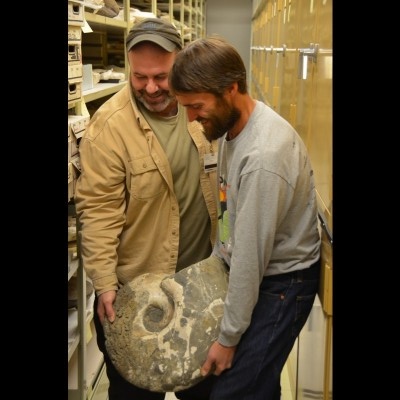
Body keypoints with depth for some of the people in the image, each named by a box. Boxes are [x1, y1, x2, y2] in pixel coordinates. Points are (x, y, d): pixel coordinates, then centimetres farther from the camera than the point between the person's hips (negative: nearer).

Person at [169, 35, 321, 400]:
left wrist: (228, 338, -15)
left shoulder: (264, 155, -31)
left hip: (280, 283, -8)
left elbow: (251, 257, -25)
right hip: (249, 272, 8)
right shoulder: (232, 125, -2)